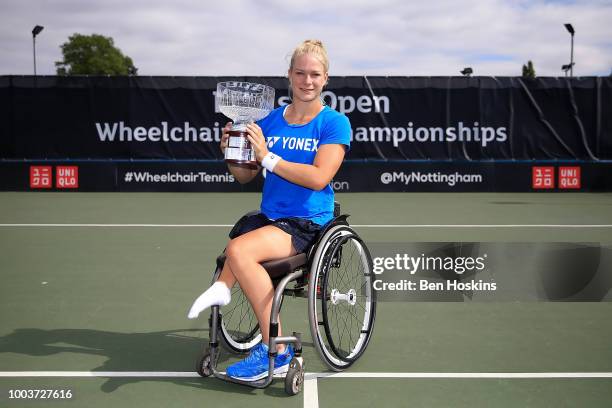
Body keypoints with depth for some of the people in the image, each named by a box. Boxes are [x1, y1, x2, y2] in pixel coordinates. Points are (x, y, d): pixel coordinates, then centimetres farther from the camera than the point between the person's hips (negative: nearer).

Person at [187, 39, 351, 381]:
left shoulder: (335, 123, -2)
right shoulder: (270, 119, 12)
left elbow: (319, 177, -16)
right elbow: (245, 176, 15)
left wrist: (268, 157, -18)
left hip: (307, 223, -5)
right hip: (267, 218, 5)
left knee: (239, 249, -29)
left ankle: (276, 350, -19)